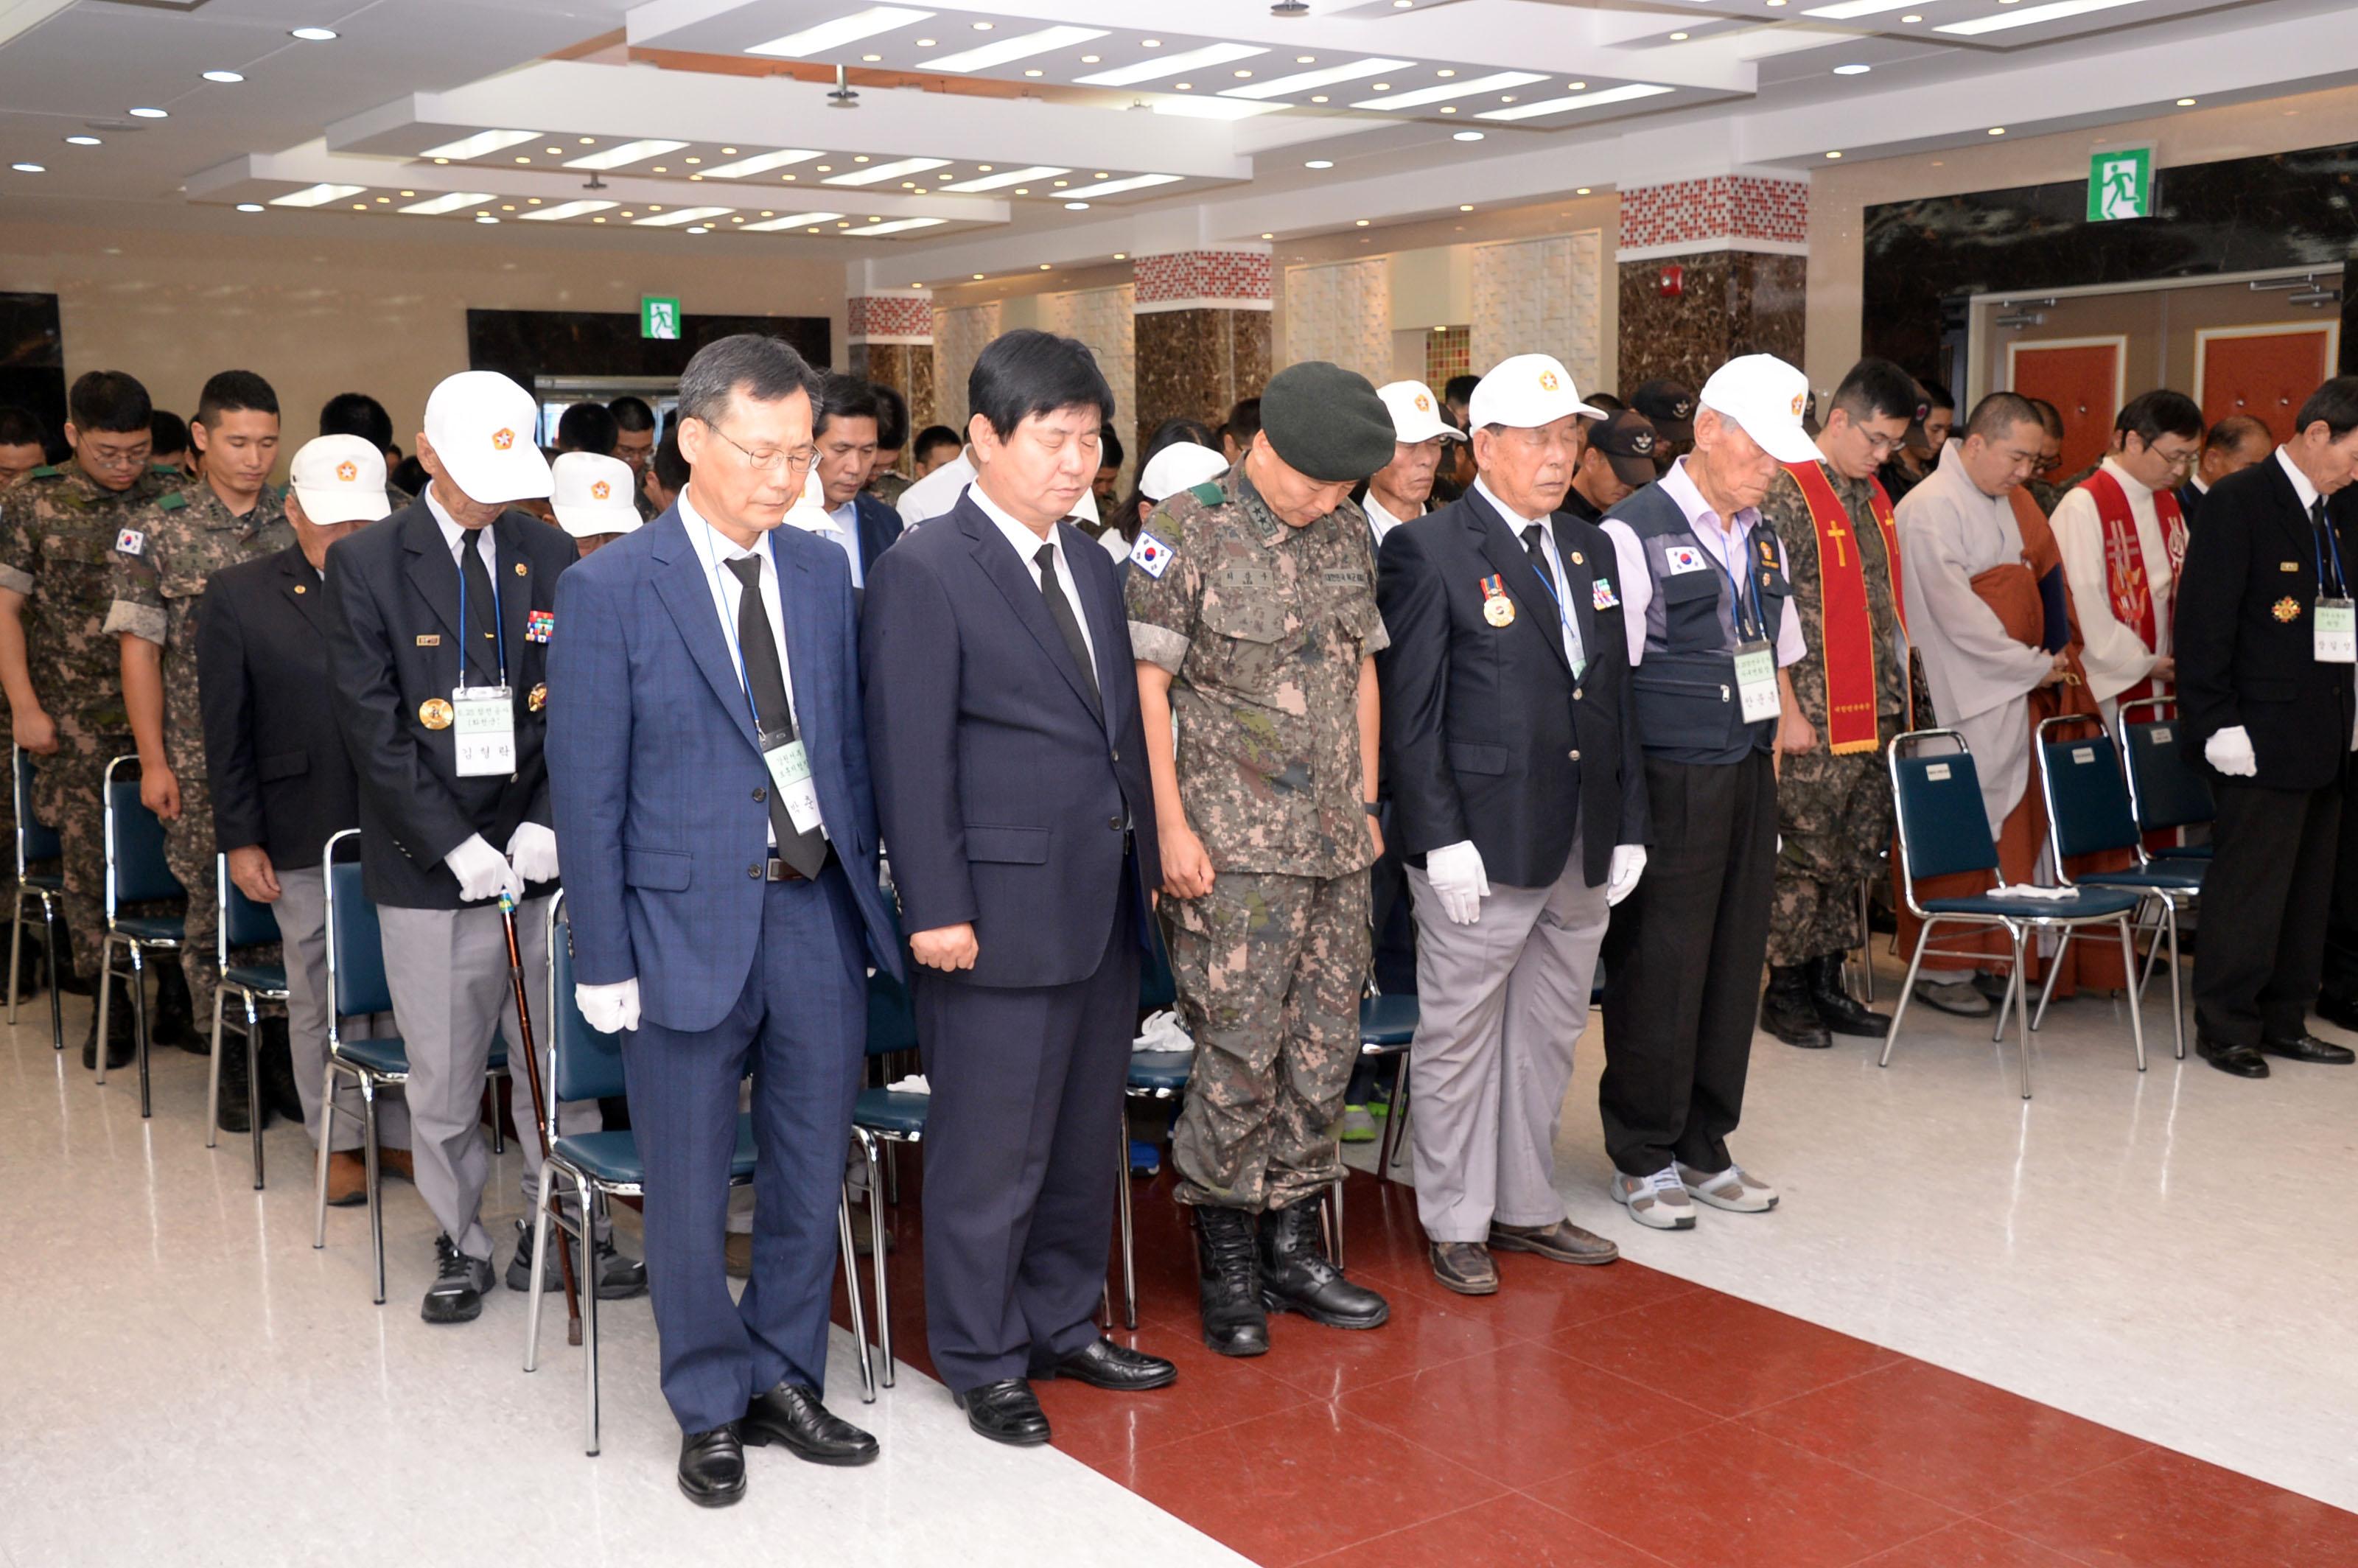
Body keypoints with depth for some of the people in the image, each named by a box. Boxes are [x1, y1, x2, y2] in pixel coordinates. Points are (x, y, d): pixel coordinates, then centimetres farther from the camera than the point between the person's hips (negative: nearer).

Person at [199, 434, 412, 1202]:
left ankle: (398, 1131, 23)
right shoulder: (240, 594, 2)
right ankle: (338, 1140, 23)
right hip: (304, 836, -1)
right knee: (321, 995, 9)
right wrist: (240, 839, -1)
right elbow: (226, 730, 2)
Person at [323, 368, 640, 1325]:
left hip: (540, 853, 2)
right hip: (429, 868, -2)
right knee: (442, 1076, 7)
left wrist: (548, 824, -8)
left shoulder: (548, 557, 7)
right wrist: (455, 845, -14)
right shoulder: (366, 564, -2)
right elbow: (372, 724, -7)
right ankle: (460, 1245, 23)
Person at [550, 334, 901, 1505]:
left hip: (817, 920, 4)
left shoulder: (822, 572, 6)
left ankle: (783, 1380, 33)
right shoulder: (610, 591, -8)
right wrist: (603, 961, -8)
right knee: (689, 1193, 10)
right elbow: (586, 792, -6)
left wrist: (863, 896, 7)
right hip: (689, 927, -4)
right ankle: (710, 1410, 28)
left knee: (811, 1178, 14)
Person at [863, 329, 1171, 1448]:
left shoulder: (1093, 565, 13)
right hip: (1003, 908, -7)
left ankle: (1063, 1324, 34)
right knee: (992, 1148, 4)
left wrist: (1148, 862, 11)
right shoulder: (924, 573, -10)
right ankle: (981, 1360, 20)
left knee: (1085, 1136, 18)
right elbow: (909, 757, -13)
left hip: (1105, 906, 8)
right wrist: (937, 909, -16)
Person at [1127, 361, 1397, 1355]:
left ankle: (1292, 1246, 24)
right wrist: (1172, 827, -12)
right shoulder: (1187, 531, -8)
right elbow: (1146, 685, -9)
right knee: (1239, 1056, -3)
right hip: (1233, 848, -6)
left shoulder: (1348, 534, 10)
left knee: (1324, 1048, 10)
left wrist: (1367, 802, 16)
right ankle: (1226, 1264, 13)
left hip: (1335, 844, 6)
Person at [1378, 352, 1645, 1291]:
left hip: (1581, 850, 7)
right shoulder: (1429, 551, -8)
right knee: (1460, 1037, 5)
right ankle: (1456, 1223, 19)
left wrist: (1628, 826, 11)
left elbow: (1616, 696, 16)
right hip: (1481, 849, -7)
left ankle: (1527, 1206, 30)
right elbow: (1409, 712, -11)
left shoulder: (1592, 548, 13)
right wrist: (1442, 839, -16)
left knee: (1549, 1036, 16)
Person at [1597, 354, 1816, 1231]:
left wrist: (1782, 722, 16)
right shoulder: (1634, 532, -11)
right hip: (1670, 786, -7)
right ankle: (1642, 1159, 15)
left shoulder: (1760, 535, 13)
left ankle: (1704, 1148, 25)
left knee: (1735, 961, 11)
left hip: (1749, 774, 8)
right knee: (1658, 970, 0)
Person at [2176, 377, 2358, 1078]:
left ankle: (2284, 1022, 23)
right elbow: (2203, 620, -14)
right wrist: (2217, 724, -17)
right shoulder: (2238, 501, -10)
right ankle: (2226, 1028, 9)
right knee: (2251, 886, -2)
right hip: (2262, 735, -8)